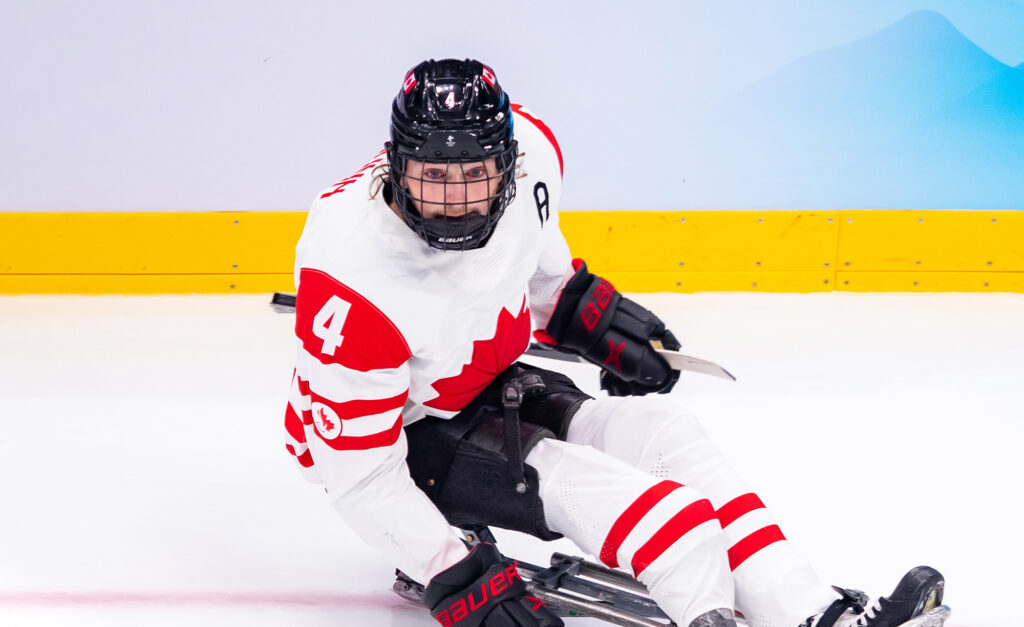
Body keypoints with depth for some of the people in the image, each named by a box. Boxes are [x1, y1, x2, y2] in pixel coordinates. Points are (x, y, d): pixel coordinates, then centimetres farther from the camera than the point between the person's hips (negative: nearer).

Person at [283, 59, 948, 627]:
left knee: (660, 427, -11)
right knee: (564, 477, -28)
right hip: (403, 434, -6)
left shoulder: (530, 150, -19)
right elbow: (358, 466, -28)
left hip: (489, 384, 6)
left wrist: (585, 309, 8)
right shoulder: (351, 279, -36)